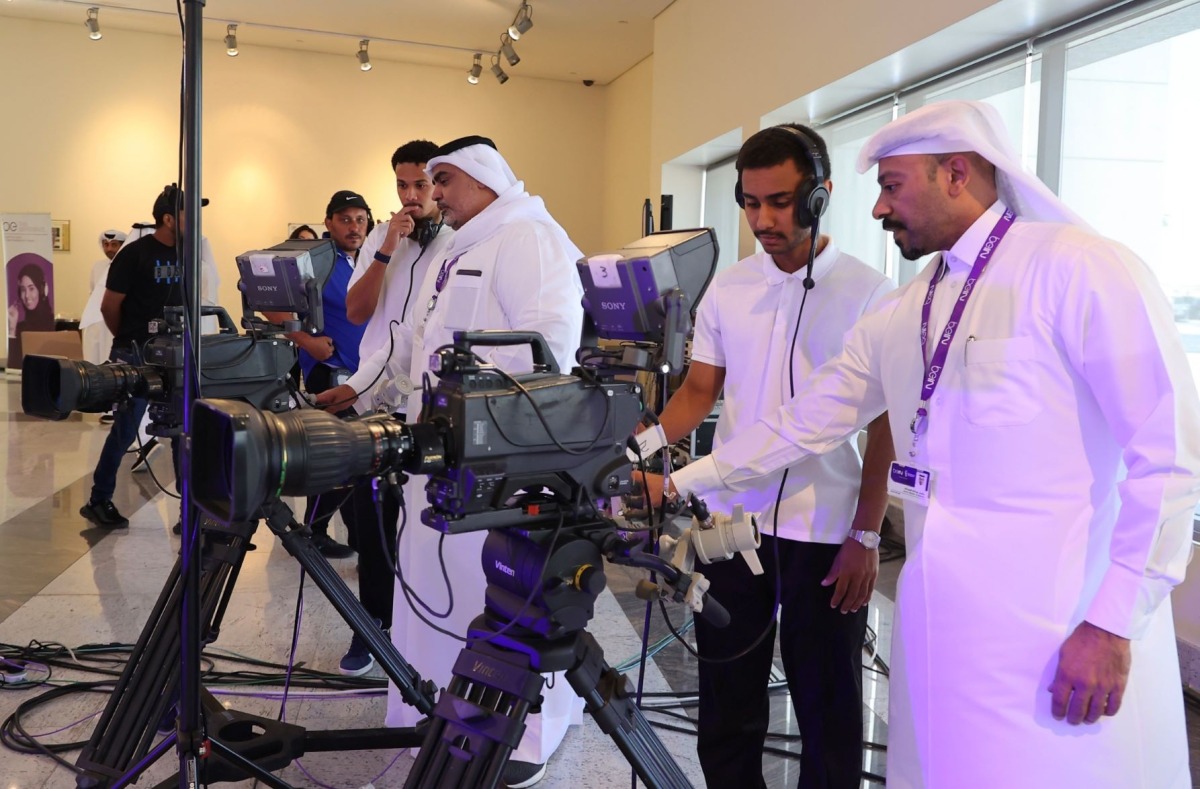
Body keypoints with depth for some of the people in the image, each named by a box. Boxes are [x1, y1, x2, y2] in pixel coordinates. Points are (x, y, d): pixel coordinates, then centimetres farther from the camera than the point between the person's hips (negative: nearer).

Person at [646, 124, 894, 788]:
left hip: (826, 534, -3)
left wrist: (866, 536, -9)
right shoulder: (726, 289, 5)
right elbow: (699, 391, 9)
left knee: (827, 714, 10)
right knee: (726, 708, 15)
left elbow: (884, 426, -5)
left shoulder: (868, 293, -6)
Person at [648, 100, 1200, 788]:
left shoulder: (1075, 268, -9)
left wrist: (1115, 623, -14)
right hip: (939, 623, 6)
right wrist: (679, 485, 16)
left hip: (1066, 637, -6)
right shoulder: (897, 318, 12)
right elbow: (801, 424, 17)